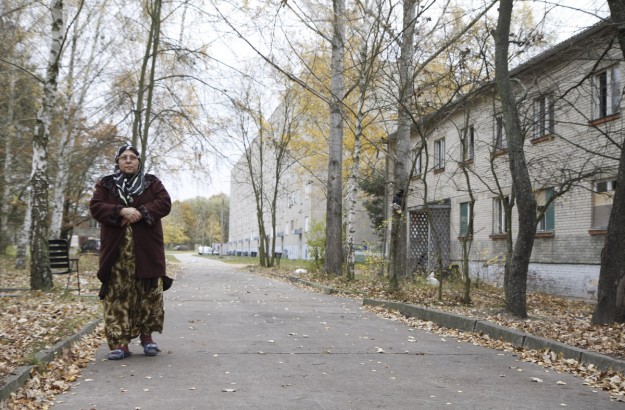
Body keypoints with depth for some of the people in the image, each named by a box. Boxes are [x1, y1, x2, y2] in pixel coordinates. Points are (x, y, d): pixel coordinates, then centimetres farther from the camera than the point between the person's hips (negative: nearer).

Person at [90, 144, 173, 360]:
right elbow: (95, 206, -1)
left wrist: (141, 212, -15)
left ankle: (146, 336, 14)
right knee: (117, 296, -4)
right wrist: (121, 211, -17)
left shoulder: (152, 182, 12)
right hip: (116, 250, 0)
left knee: (150, 294, 0)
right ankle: (119, 343, -3)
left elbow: (165, 203, -1)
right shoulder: (105, 184, 13)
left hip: (147, 250, 0)